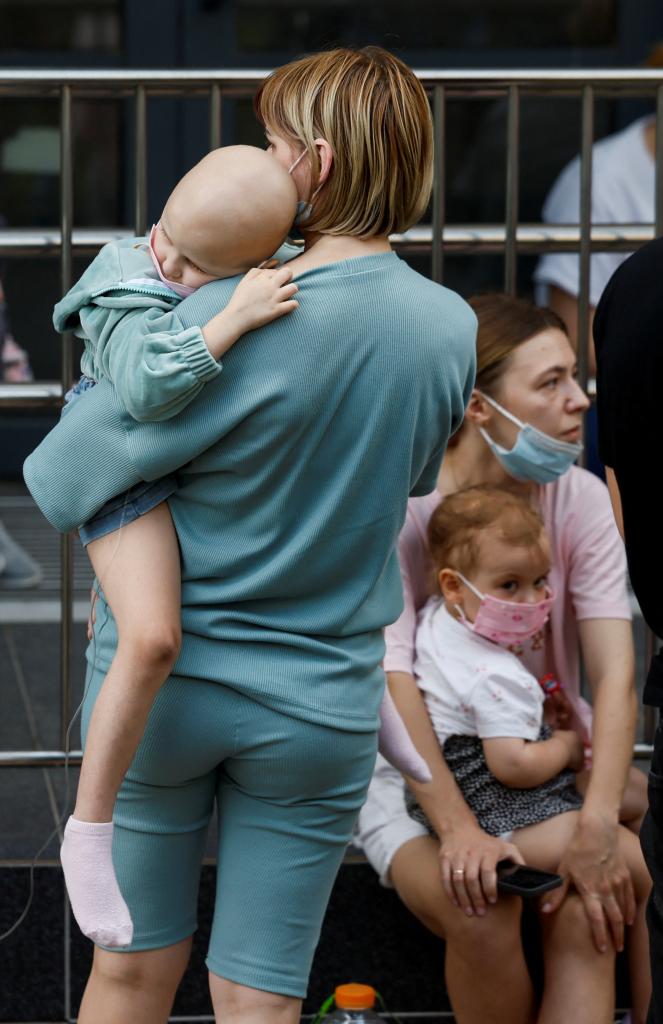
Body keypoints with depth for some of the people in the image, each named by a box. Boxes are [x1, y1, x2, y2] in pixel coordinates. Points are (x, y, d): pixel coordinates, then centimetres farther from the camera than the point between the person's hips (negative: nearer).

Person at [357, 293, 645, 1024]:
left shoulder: (579, 500, -4)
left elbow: (613, 671, -14)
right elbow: (393, 683, -21)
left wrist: (598, 824, -28)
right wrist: (457, 830, -33)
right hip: (417, 771, -2)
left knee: (585, 918, -27)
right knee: (481, 915, -31)